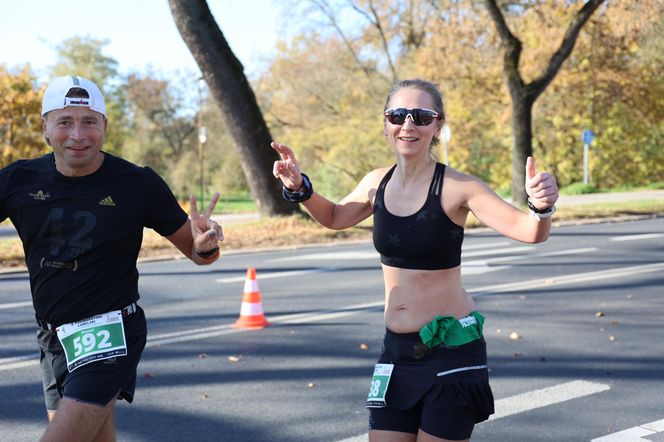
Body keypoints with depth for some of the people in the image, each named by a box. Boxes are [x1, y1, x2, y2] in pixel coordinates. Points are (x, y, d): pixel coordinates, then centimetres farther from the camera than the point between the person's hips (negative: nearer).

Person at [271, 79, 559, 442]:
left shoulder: (457, 188, -14)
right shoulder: (377, 183, 2)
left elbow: (529, 232, -22)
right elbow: (334, 217, 23)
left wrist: (541, 207, -43)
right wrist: (299, 188, 6)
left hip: (452, 347, -5)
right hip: (396, 348, 5)